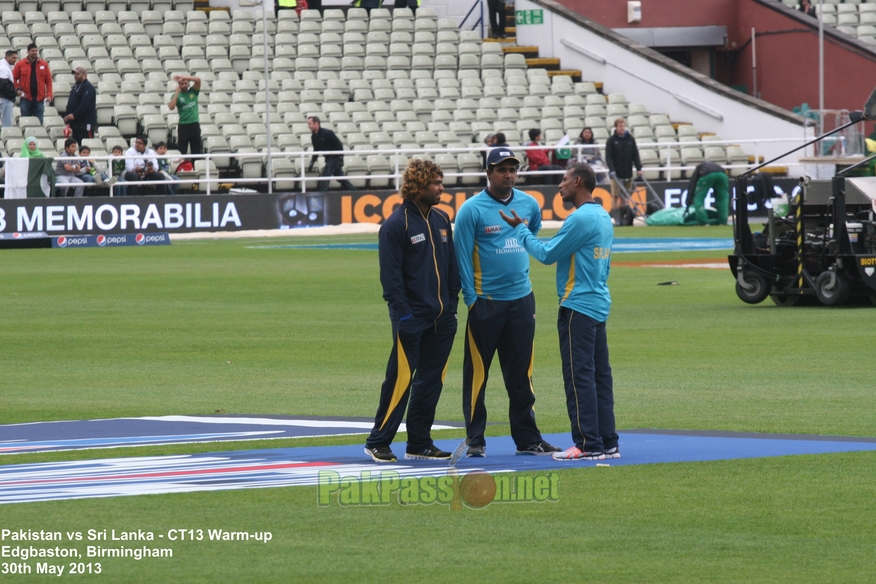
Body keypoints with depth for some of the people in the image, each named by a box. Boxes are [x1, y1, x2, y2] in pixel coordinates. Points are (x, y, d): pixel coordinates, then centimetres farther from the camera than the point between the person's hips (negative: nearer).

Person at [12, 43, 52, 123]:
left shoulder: (44, 64, 5)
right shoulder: (20, 64, 1)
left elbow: (48, 80, 5)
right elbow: (14, 79, 5)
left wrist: (49, 94, -4)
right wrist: (18, 89, -9)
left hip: (39, 99, 1)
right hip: (26, 98, -1)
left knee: (39, 122, 2)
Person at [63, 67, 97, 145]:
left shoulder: (88, 87, -11)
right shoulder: (76, 86, 18)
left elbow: (84, 104, -22)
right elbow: (71, 102, 21)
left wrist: (74, 115, -25)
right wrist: (68, 116, 8)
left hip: (85, 123, -10)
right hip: (76, 123, 10)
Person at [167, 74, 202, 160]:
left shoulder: (193, 91, 5)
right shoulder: (177, 95, 1)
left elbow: (198, 80, -12)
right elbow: (171, 107, -16)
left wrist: (182, 77, -18)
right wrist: (177, 92, -12)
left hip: (195, 124, 1)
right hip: (183, 125, -1)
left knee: (196, 150, 4)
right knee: (182, 151, -2)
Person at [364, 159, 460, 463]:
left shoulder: (441, 220, 12)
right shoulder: (396, 224, -9)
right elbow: (391, 275, -12)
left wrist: (452, 304, 10)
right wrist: (403, 313, -16)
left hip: (442, 317, 7)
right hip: (411, 319, -7)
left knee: (431, 380, 9)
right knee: (400, 380, -6)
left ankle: (419, 443, 16)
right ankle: (378, 442, 1)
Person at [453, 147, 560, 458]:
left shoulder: (529, 205, 6)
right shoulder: (472, 209, -8)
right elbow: (462, 256, -7)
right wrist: (471, 299, -10)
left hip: (521, 299, 4)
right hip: (485, 301, -4)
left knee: (521, 374, 8)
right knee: (477, 372, 0)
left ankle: (528, 439, 13)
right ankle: (475, 439, 6)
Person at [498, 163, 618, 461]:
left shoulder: (581, 218, -16)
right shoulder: (603, 218, 13)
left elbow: (547, 254, -11)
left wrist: (520, 229, 1)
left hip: (578, 307, -9)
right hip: (599, 305, 9)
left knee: (579, 375, -7)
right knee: (600, 375, 10)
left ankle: (588, 444, -7)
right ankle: (608, 443, 12)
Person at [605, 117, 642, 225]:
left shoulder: (631, 139, 8)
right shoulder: (611, 140, -2)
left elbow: (635, 155, 8)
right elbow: (608, 157, -7)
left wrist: (639, 168, -2)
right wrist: (612, 170, -18)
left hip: (628, 172, 3)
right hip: (616, 173, -3)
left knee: (624, 197, 6)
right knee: (615, 196, -4)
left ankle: (623, 217, 11)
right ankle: (616, 218, -2)